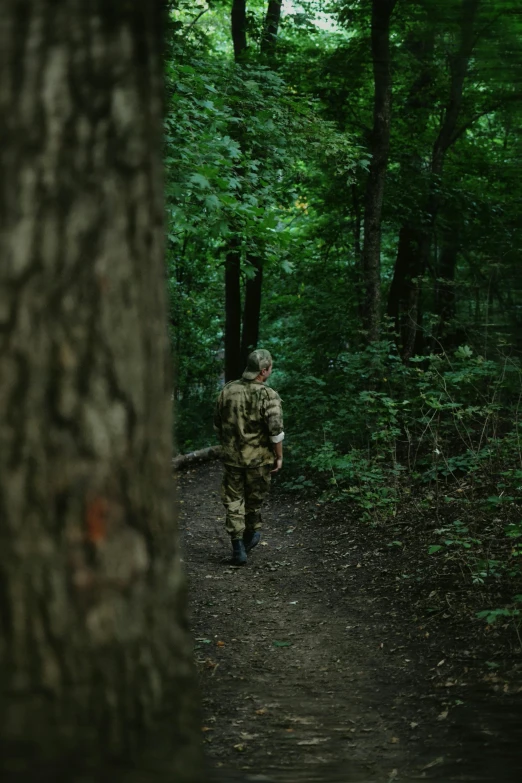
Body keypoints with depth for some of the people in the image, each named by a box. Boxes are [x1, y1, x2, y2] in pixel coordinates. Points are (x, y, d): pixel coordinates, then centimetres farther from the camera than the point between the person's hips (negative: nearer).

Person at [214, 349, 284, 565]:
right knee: (254, 499, 18)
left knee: (233, 502, 8)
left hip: (232, 457, 2)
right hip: (259, 459, -2)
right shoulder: (268, 396, -16)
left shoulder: (228, 391, -1)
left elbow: (217, 425, 9)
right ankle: (250, 536, 37)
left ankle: (238, 548, 3)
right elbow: (276, 431, -19)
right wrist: (279, 456, -7)